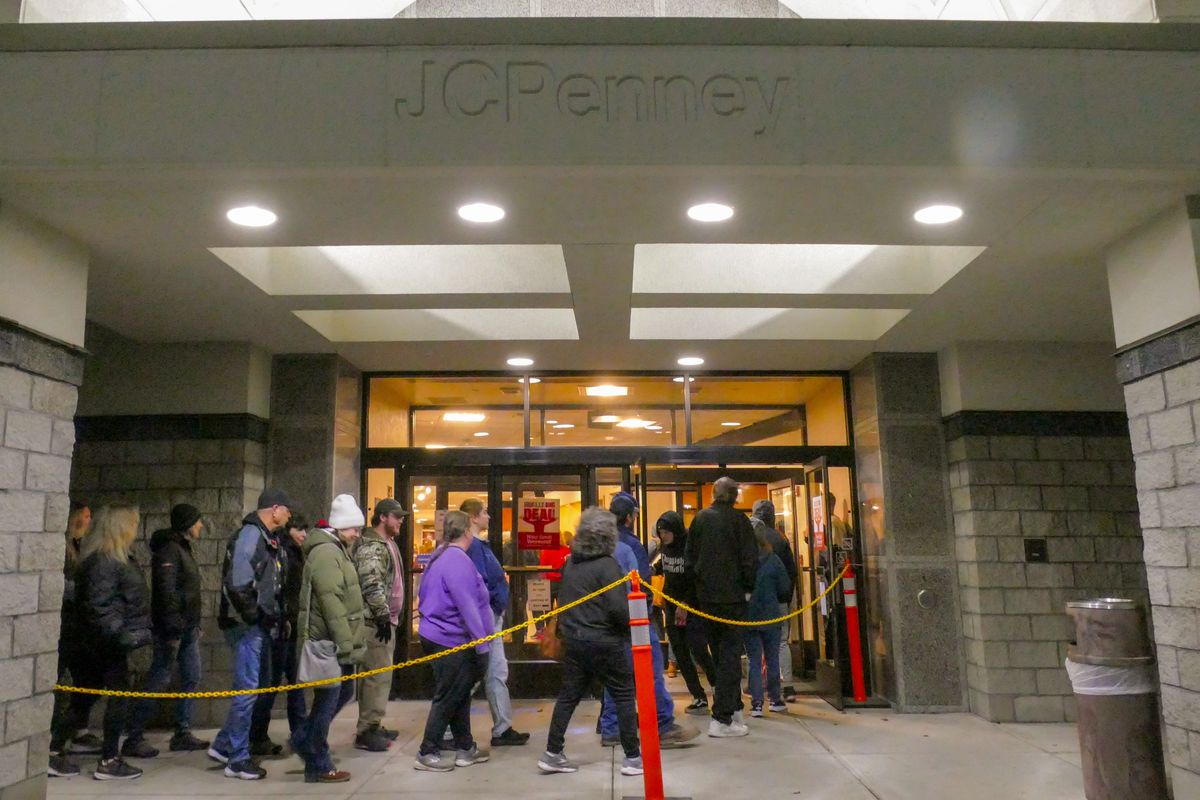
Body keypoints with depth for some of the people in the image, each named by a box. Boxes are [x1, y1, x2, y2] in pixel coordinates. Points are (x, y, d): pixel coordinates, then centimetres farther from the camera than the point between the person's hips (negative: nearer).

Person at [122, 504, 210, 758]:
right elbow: (167, 592, -21)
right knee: (159, 681, -5)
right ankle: (133, 739, 4)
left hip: (188, 627, 10)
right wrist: (172, 630, -23)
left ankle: (182, 734, 18)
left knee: (191, 678, 11)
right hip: (172, 629, -10)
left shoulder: (184, 548, 16)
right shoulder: (169, 549, -14)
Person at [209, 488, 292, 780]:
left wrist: (275, 618, 12)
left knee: (253, 687, 16)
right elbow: (237, 585, -25)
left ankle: (223, 745, 28)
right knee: (247, 689, -1)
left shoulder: (267, 538, 14)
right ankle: (238, 759, 10)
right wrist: (256, 617, -17)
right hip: (247, 626, -10)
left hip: (258, 627, 10)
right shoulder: (250, 535, -16)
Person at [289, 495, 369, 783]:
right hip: (330, 642, -10)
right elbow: (331, 602, -24)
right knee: (328, 700, -1)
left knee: (344, 692, 18)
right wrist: (345, 642, -23)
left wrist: (348, 641, 23)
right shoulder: (326, 553, -17)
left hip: (336, 641, 10)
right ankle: (318, 767, 11)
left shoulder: (337, 550, 17)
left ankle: (304, 739, 30)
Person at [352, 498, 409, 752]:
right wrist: (383, 616, -21)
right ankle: (366, 731, -2)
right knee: (378, 675, -9)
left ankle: (373, 725, 24)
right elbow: (372, 586, -24)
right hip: (376, 622, -10)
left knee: (381, 674, 15)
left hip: (386, 619, 10)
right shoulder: (371, 546, -15)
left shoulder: (388, 544, 18)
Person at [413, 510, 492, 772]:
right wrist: (482, 646, -21)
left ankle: (465, 748, 25)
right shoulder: (458, 561, -20)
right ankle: (427, 753, 11)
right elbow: (467, 608, -24)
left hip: (437, 635, 10)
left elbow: (425, 597, 18)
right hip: (452, 640, -10)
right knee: (447, 698, 1)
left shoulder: (439, 556, 10)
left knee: (460, 695, 17)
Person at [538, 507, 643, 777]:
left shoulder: (570, 564, 6)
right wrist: (631, 625, -2)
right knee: (624, 696, 6)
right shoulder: (607, 565, -16)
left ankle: (553, 754, 17)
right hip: (604, 643, -7)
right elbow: (619, 609, -20)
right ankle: (633, 757, 11)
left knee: (568, 695, 13)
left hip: (573, 640, 7)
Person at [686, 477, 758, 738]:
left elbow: (689, 558, 7)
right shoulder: (738, 519, -7)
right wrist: (748, 588, 3)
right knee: (730, 654, -1)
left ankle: (733, 708, 26)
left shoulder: (700, 519, 5)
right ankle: (722, 719, -5)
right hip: (732, 596, -4)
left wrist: (699, 582, 14)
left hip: (706, 597, 4)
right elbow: (750, 558, -10)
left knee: (720, 652, 16)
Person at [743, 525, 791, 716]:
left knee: (754, 661, 7)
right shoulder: (773, 560, -8)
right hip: (770, 617, 0)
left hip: (748, 618, 0)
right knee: (772, 660, 14)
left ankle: (756, 703, 4)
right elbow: (785, 589, -2)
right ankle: (775, 699, 22)